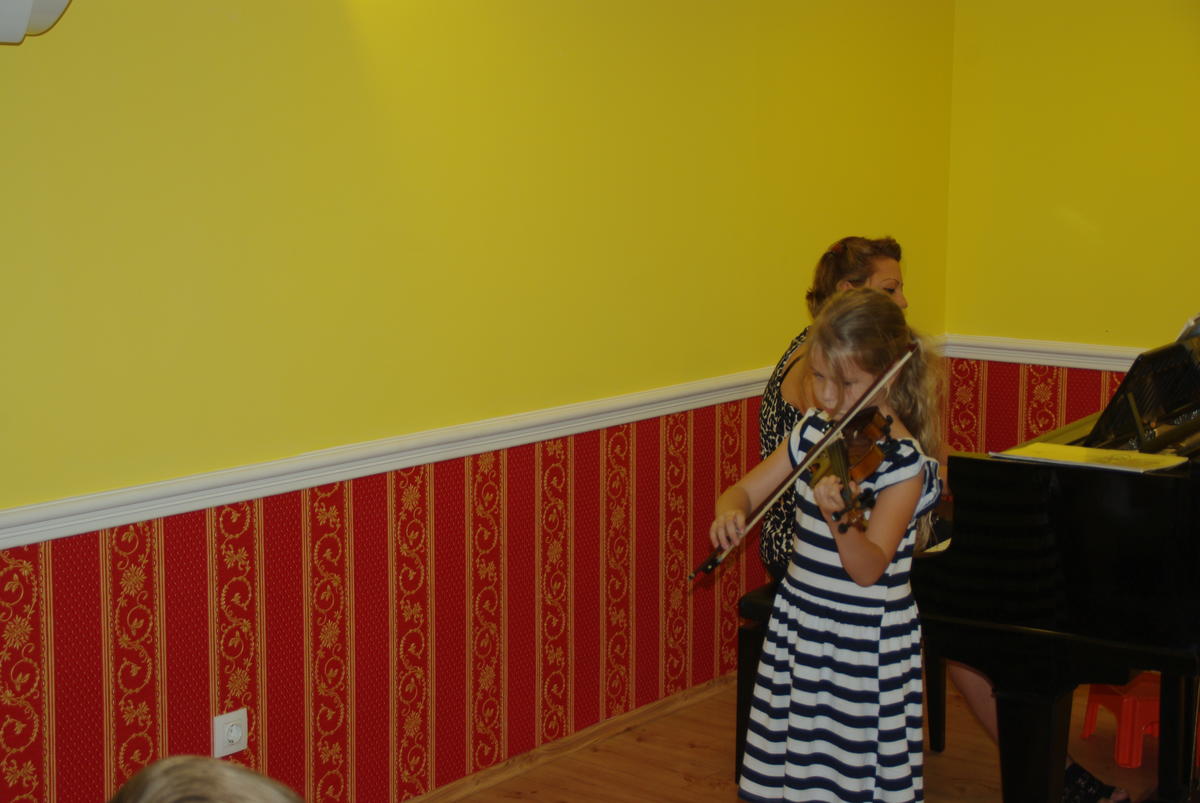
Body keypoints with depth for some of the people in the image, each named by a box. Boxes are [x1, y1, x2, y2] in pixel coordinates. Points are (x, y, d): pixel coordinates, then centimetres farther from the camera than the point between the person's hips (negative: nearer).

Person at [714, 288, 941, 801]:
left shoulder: (904, 463, -17)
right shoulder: (814, 431, 2)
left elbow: (868, 570, -25)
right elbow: (746, 490, 6)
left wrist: (838, 517, -44)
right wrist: (729, 511, -17)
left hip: (866, 646, -6)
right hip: (798, 626, 6)